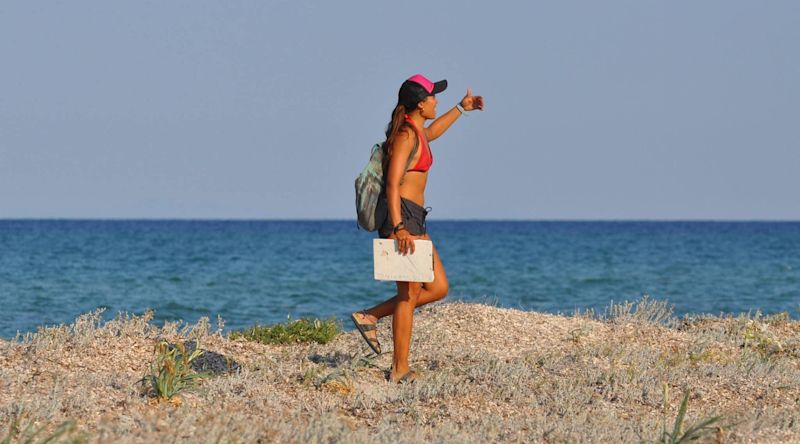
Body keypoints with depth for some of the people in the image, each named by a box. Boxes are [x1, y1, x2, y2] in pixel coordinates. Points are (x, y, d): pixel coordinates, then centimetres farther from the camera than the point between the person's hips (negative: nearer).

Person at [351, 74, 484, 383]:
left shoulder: (417, 132, 16)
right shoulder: (406, 135, -12)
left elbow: (431, 133, 43)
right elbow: (392, 183, -20)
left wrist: (461, 109, 51)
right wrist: (398, 228, -27)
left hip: (413, 220, 10)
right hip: (401, 217, -10)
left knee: (438, 288, 8)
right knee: (409, 294, -6)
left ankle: (370, 317, 13)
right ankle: (400, 370, -2)